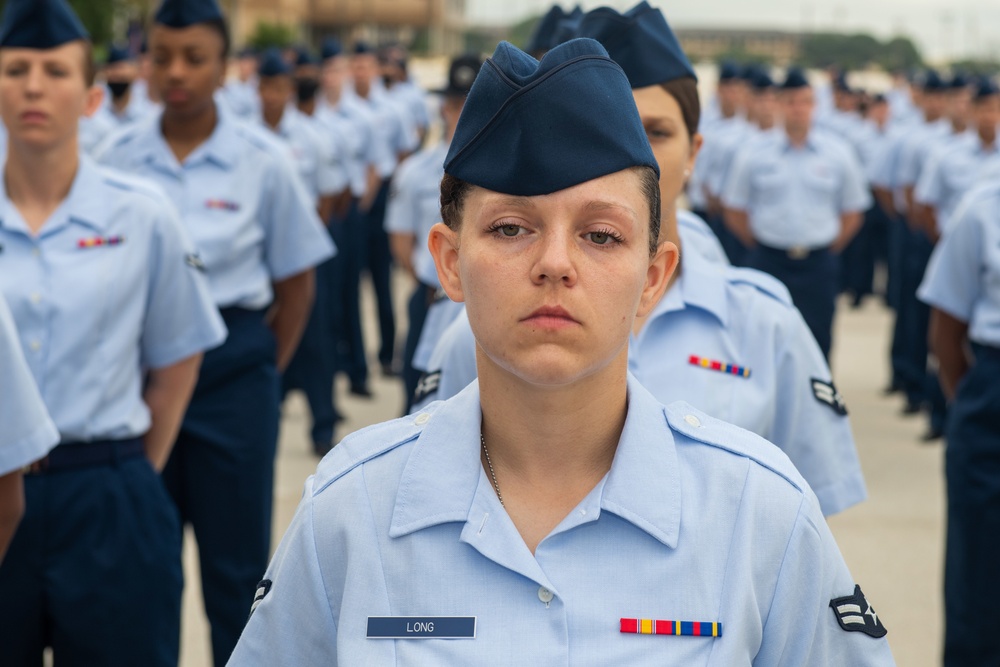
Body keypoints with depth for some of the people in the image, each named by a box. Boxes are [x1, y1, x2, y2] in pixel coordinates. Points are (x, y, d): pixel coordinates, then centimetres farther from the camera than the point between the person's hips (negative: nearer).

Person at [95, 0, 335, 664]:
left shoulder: (263, 160, -3)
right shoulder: (119, 157, 1)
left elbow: (295, 283, 4)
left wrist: (266, 372, 2)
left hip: (233, 365, -2)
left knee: (236, 553, 5)